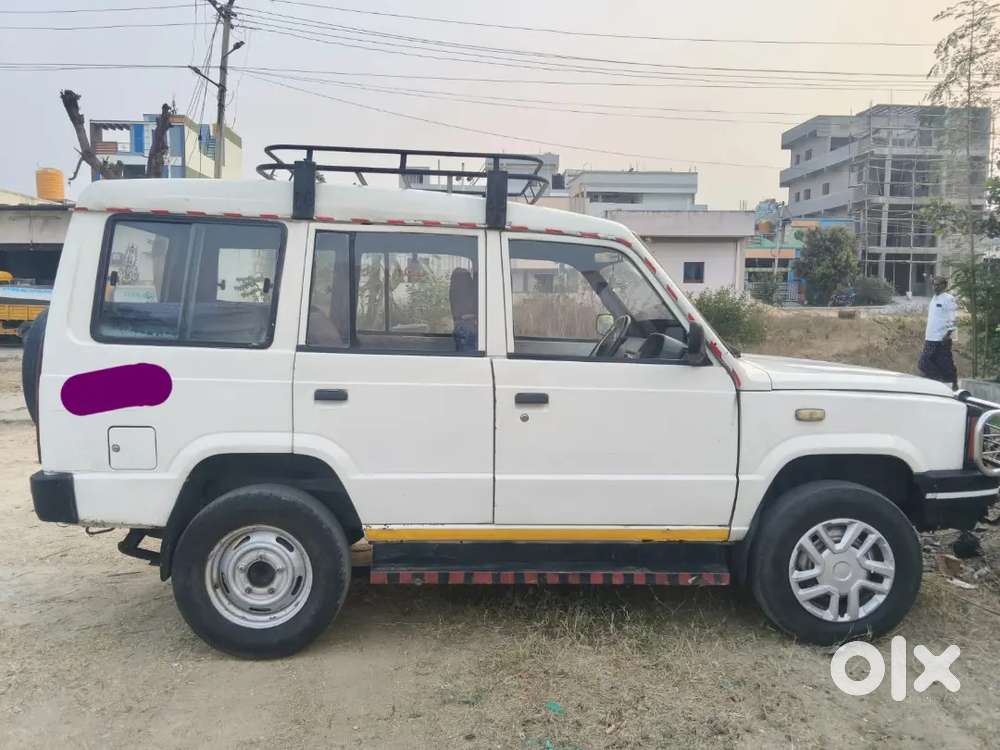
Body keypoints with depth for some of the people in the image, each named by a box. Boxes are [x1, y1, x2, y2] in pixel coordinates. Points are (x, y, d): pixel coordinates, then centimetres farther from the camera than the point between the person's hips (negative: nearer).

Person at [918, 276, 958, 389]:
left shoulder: (949, 299, -9)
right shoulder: (934, 298, 16)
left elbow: (953, 318, -14)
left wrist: (949, 333, -20)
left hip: (942, 338, -8)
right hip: (930, 337, 8)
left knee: (945, 363, -1)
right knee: (924, 363, 4)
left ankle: (954, 383, 11)